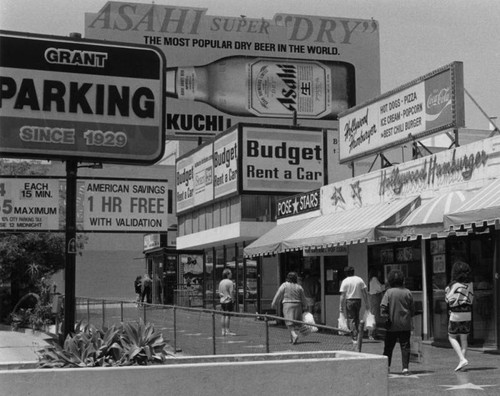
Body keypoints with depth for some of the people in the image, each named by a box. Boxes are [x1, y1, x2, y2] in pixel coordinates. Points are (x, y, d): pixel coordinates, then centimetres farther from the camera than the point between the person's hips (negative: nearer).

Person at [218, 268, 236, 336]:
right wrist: (233, 300, -12)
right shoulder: (230, 282, -12)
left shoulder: (221, 282, 11)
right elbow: (231, 292, -15)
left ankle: (223, 330, 11)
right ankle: (227, 331, -6)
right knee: (228, 315, -6)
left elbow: (219, 293, 13)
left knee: (223, 315, 9)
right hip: (229, 300, -8)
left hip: (222, 301, 8)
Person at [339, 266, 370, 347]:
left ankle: (355, 339, -10)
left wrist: (341, 306, -2)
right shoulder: (359, 280, 6)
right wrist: (367, 303, 11)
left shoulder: (345, 281, -4)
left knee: (351, 320, -2)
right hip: (358, 300, 4)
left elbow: (342, 295, -7)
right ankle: (356, 336, 18)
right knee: (357, 319, 16)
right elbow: (365, 293, 5)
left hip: (349, 301, -4)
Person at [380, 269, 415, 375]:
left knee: (388, 347, 11)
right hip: (405, 325, 1)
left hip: (392, 324, -1)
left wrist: (385, 317, -6)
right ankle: (405, 367, -1)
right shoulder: (407, 292, -2)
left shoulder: (389, 292, -7)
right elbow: (412, 309, 4)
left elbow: (383, 306, -15)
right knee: (405, 346, 4)